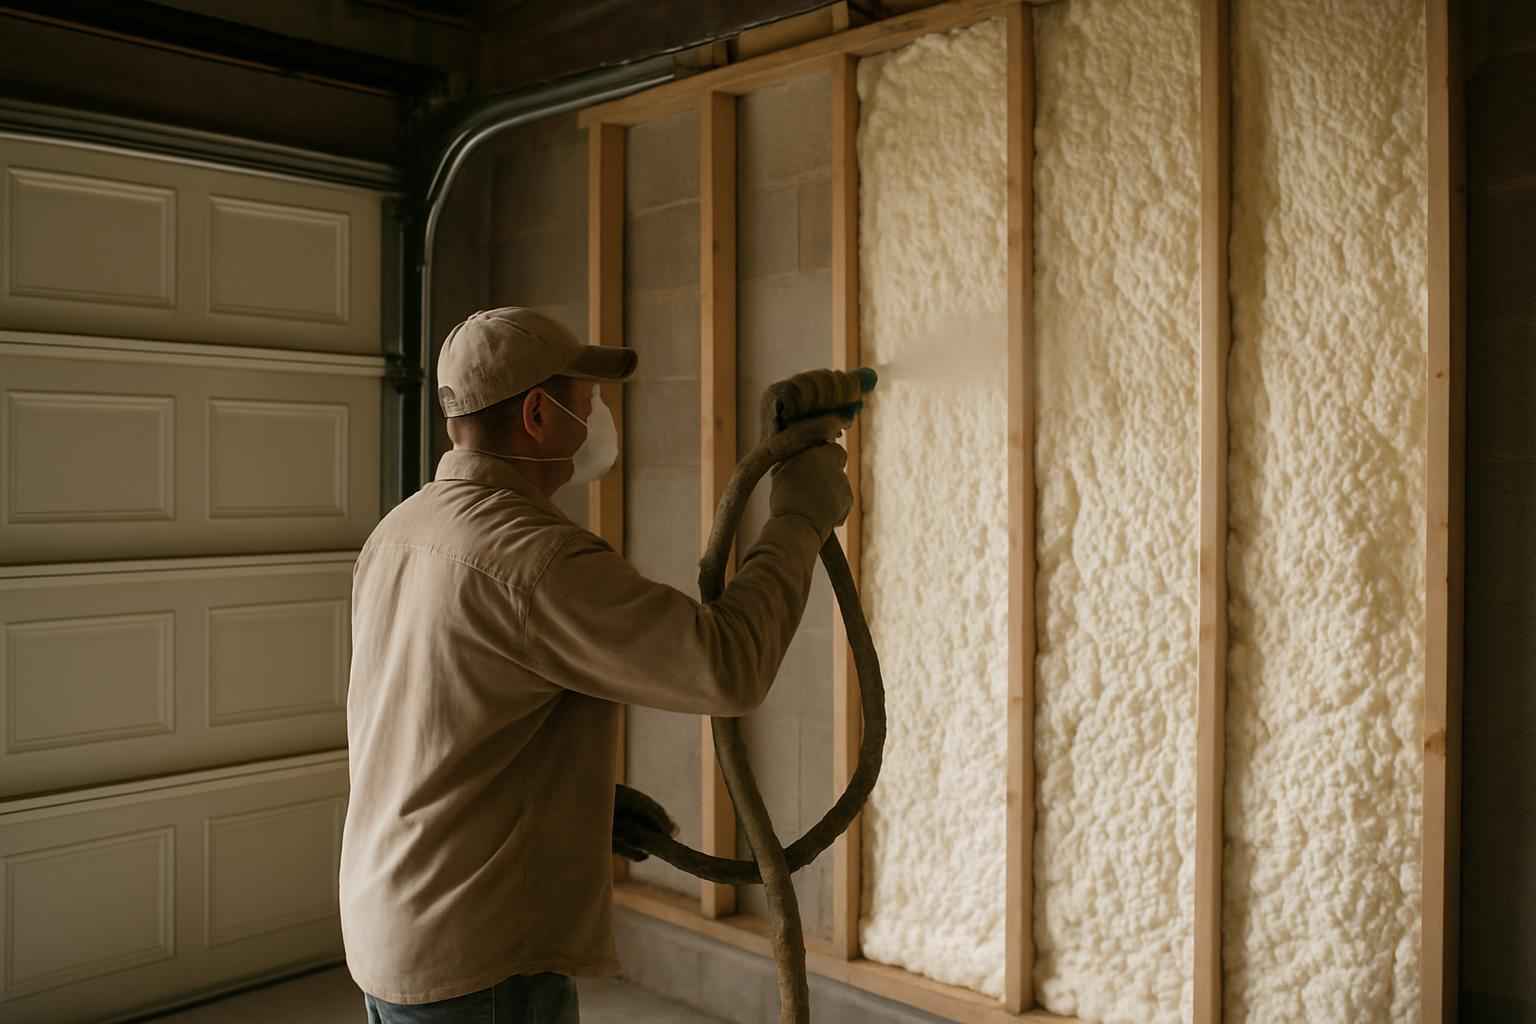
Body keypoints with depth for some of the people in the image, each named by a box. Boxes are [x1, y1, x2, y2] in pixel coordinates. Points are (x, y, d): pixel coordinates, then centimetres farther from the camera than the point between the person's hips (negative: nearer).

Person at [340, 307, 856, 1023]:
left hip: (391, 935, 9)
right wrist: (800, 518, -12)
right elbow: (728, 669, -25)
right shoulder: (537, 560, -25)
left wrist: (580, 800, 11)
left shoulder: (396, 538, 5)